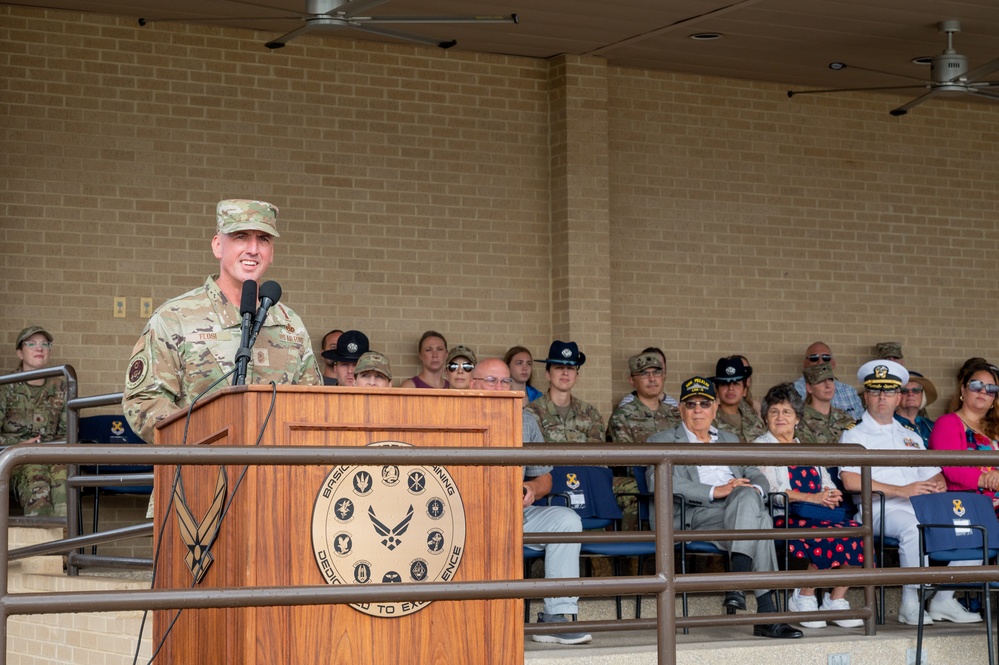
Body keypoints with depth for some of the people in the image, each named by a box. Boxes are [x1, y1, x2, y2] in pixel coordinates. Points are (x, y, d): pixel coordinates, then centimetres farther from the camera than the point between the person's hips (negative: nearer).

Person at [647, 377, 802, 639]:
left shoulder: (730, 440, 33)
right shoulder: (662, 441, 14)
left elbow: (757, 476, 24)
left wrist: (754, 489, -4)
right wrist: (714, 491, -17)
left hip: (740, 509, 4)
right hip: (694, 516, -4)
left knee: (747, 496, -34)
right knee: (760, 520, -32)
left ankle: (737, 583, -41)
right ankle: (767, 613, -40)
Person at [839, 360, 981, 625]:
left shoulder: (911, 438, 29)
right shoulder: (854, 436, 8)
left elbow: (933, 474, 27)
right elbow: (850, 480, -8)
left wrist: (938, 485, 0)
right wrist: (900, 491, -15)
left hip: (922, 507, 6)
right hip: (881, 510, -6)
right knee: (913, 528, -38)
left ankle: (944, 601, -10)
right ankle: (910, 603, -27)